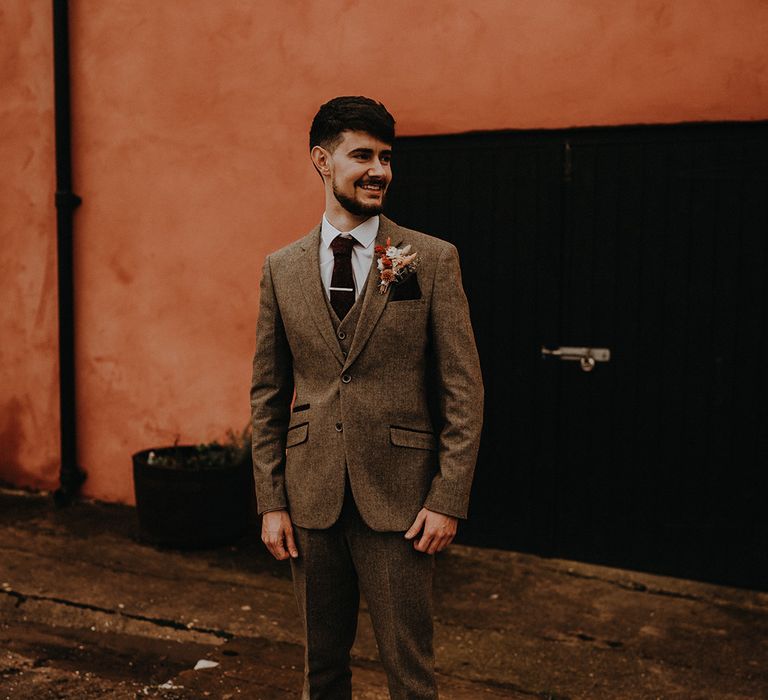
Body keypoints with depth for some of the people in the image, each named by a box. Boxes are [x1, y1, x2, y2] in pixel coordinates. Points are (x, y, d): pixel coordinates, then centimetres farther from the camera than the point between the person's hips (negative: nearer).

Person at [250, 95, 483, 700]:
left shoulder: (432, 260, -3)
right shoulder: (281, 269, 5)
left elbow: (464, 389, -4)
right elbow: (268, 394, 8)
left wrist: (448, 500, -10)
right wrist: (272, 502, 3)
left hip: (398, 499, -2)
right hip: (311, 498, 3)